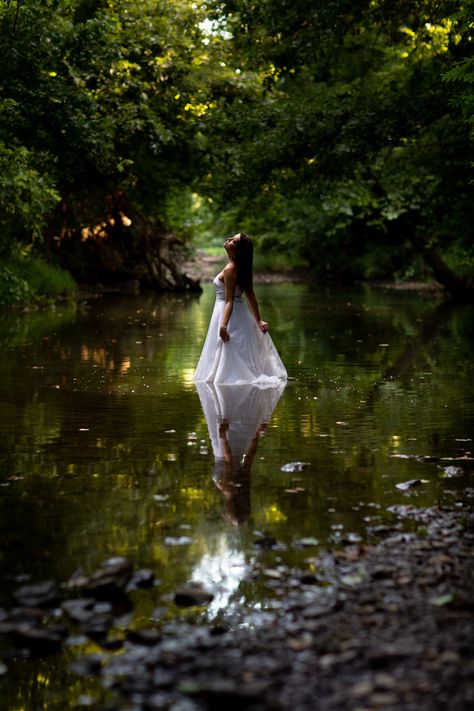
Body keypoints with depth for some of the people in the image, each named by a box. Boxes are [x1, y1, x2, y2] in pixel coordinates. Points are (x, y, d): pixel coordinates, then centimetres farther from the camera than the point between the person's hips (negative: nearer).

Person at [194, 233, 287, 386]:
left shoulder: (229, 270, -19)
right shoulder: (243, 268, 6)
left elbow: (229, 301, -23)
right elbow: (250, 295, 6)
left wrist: (223, 325, -28)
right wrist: (258, 320, 7)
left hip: (228, 314, -9)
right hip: (240, 311, 9)